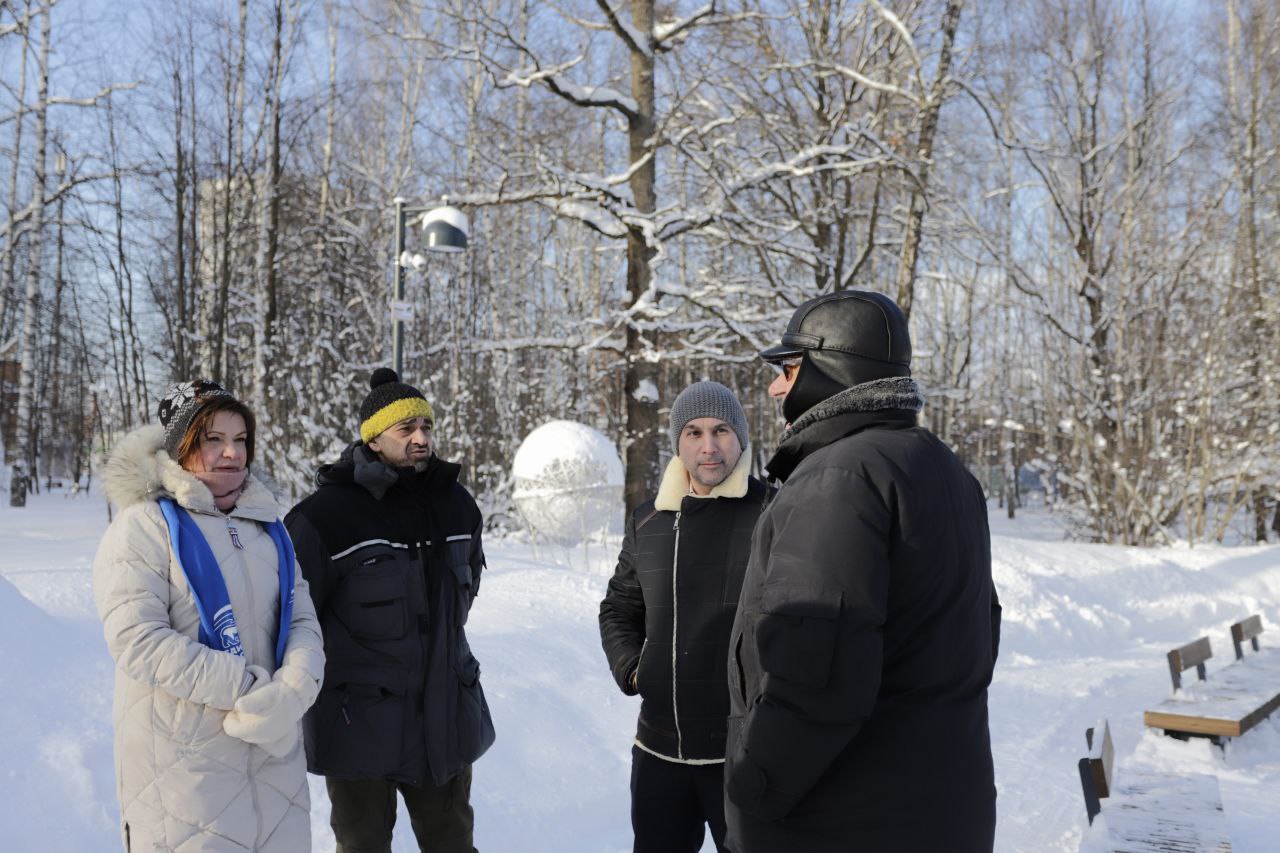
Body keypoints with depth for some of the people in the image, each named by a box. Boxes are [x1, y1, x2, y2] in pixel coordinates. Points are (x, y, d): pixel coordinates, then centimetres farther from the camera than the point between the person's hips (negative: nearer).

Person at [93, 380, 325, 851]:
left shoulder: (266, 524, 11)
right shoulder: (145, 525, -8)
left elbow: (302, 618, 7)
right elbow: (137, 641, -17)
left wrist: (292, 690, -14)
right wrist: (249, 689, -19)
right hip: (183, 761, -5)